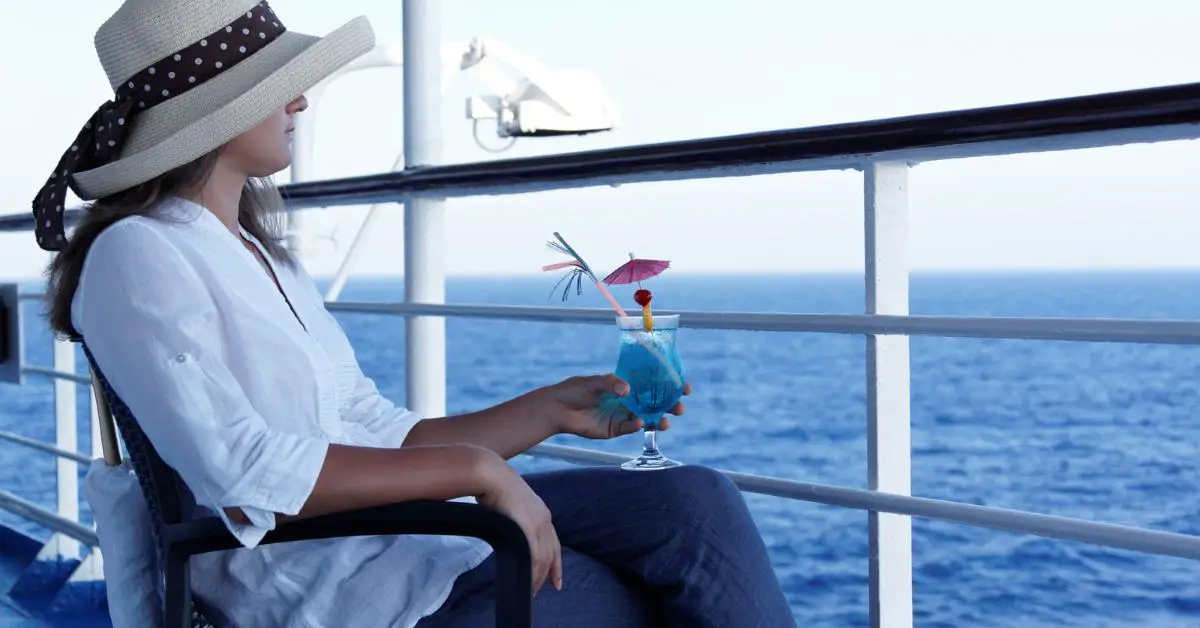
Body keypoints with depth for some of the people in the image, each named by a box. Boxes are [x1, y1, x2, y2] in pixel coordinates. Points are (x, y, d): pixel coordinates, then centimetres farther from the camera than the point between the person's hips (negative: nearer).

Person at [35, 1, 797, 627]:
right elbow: (244, 475, -22)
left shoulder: (262, 259, 19)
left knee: (697, 502, -7)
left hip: (404, 531, 8)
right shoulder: (136, 255, -8)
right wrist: (475, 467, -21)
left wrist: (547, 411, 9)